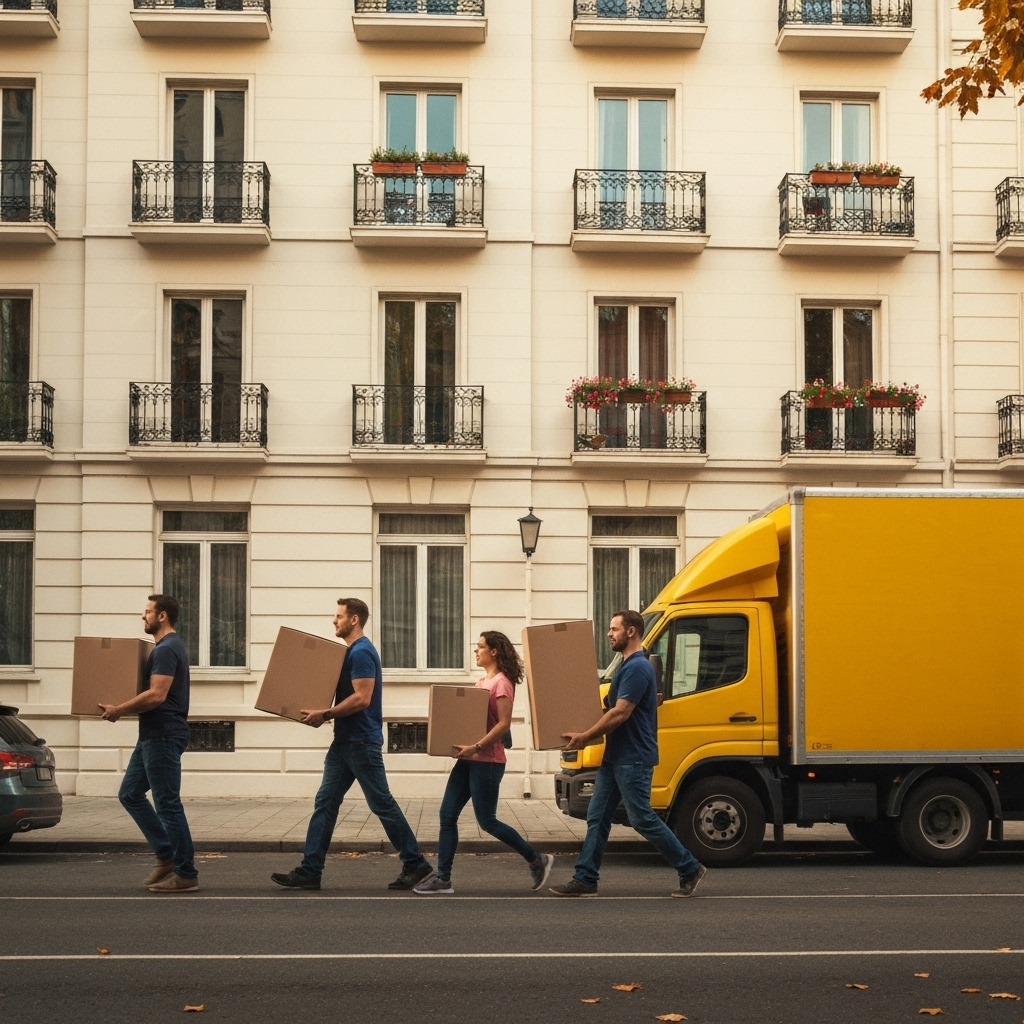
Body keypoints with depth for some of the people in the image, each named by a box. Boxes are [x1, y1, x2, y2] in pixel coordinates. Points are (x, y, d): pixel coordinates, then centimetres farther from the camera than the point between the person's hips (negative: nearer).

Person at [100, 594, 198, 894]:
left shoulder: (166, 650, -17)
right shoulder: (167, 647, 18)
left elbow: (156, 695, -26)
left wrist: (119, 710, -17)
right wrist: (125, 708, 25)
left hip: (163, 736, -11)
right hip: (153, 735, 11)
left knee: (168, 803, -7)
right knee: (130, 793, 14)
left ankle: (185, 874, -1)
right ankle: (167, 856, 16)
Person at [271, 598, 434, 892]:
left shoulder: (361, 653, -16)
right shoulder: (351, 652, 16)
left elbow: (362, 698, -24)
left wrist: (324, 715, -23)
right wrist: (324, 713, 14)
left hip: (362, 742, -10)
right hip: (344, 741, 10)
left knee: (383, 804, -3)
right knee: (325, 803, 5)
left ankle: (416, 865, 6)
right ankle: (309, 871, 6)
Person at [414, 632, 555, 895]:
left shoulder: (501, 682, -11)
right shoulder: (482, 682, 17)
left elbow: (504, 724, -19)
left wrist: (476, 747, -26)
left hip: (487, 761, -9)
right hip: (468, 759, 9)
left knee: (487, 821, -3)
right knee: (447, 816, 3)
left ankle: (537, 860, 12)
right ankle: (442, 879, 5)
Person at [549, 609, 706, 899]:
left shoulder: (637, 668, -18)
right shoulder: (628, 666, 15)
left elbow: (620, 713, -23)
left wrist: (585, 737, -17)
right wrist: (589, 736, 15)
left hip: (633, 759, -10)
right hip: (614, 757, 10)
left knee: (642, 819, -4)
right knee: (597, 817, 8)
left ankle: (690, 869, 7)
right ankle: (585, 879, 10)